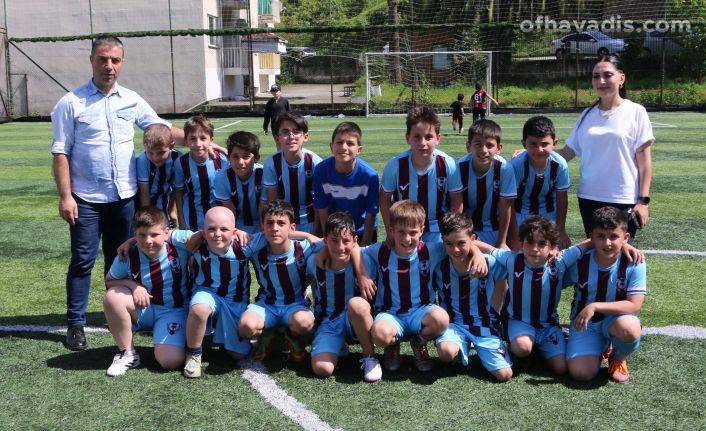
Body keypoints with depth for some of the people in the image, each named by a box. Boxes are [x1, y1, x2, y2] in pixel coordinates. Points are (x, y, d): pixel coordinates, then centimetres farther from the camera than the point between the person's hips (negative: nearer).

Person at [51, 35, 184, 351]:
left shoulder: (132, 100, 6)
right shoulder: (72, 103, -4)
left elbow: (163, 129, 11)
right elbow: (61, 153, -5)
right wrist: (65, 196, -12)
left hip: (125, 197, 3)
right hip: (86, 199, -3)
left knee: (120, 260, 13)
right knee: (82, 261, 2)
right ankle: (75, 324, 12)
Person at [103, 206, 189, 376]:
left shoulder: (179, 248, -20)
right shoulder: (127, 257, -14)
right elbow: (109, 281, 2)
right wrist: (133, 285, -18)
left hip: (173, 311, -3)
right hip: (142, 310, 3)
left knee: (170, 361, -25)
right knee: (112, 296, -28)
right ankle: (127, 353, -8)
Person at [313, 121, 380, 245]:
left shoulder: (370, 175, -23)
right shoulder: (321, 171, -20)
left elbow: (370, 215, -15)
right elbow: (322, 211, -12)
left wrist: (364, 246, -12)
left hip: (362, 232, -1)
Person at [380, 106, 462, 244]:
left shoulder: (448, 164, -21)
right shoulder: (395, 165, -21)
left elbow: (456, 199, -6)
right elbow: (385, 198, -6)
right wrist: (390, 232, -6)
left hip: (437, 227, 0)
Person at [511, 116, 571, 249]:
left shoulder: (560, 165, -21)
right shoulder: (516, 165, -28)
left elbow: (561, 198, -6)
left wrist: (561, 232, -2)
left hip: (548, 213, 2)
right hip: (521, 212, -2)